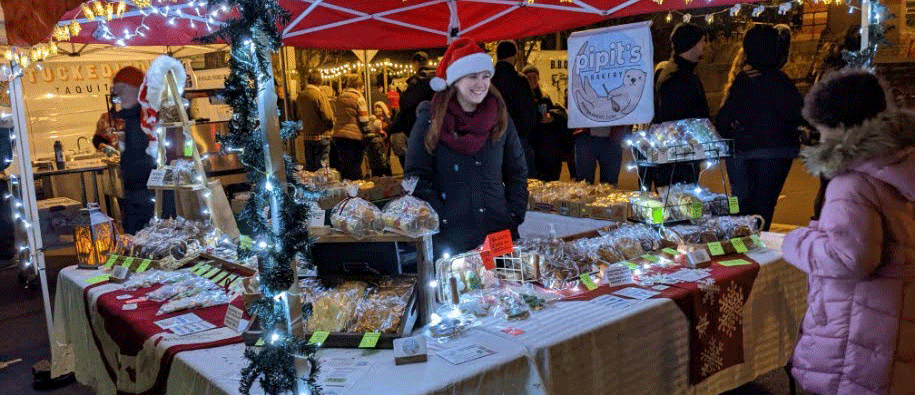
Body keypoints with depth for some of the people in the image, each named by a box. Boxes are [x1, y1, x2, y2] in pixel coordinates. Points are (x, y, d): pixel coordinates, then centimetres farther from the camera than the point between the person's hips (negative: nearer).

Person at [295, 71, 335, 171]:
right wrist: (331, 126, 1)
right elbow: (327, 116, -17)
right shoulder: (319, 95, -15)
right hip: (321, 135, -6)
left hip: (306, 135, 6)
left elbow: (298, 114, 13)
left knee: (309, 166, 12)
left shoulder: (300, 96, 5)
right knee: (320, 166, -2)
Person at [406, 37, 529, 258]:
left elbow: (517, 172, 14)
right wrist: (442, 221, -11)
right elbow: (417, 178, -3)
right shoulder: (430, 120, -1)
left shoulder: (500, 118, 9)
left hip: (499, 233, 3)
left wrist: (514, 216, 2)